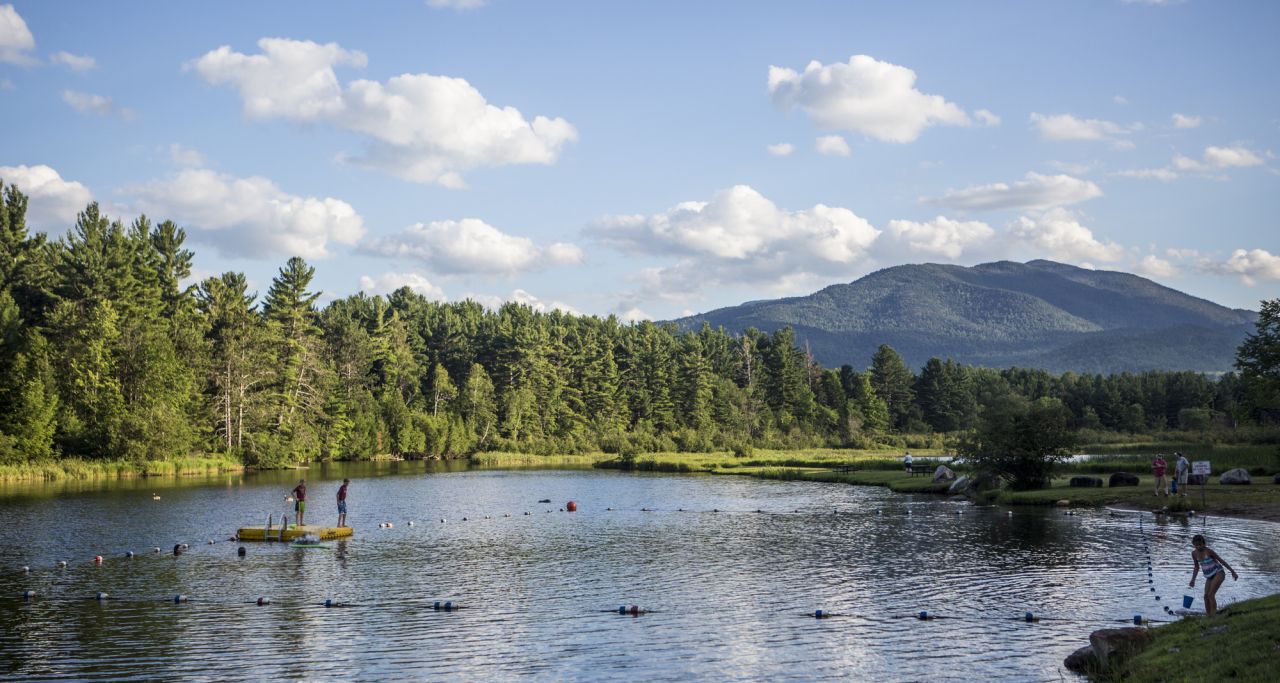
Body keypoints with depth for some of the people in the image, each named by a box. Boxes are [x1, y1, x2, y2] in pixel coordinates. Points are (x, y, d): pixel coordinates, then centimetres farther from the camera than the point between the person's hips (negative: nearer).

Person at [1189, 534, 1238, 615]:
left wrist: (1232, 572, -8)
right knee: (1206, 596, -3)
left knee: (1211, 594, -18)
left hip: (1218, 574, -7)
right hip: (1209, 577, 7)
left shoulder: (1208, 551, -17)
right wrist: (1193, 580, 10)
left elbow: (1221, 561, -10)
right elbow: (1196, 567, 16)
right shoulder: (1194, 553, 2)